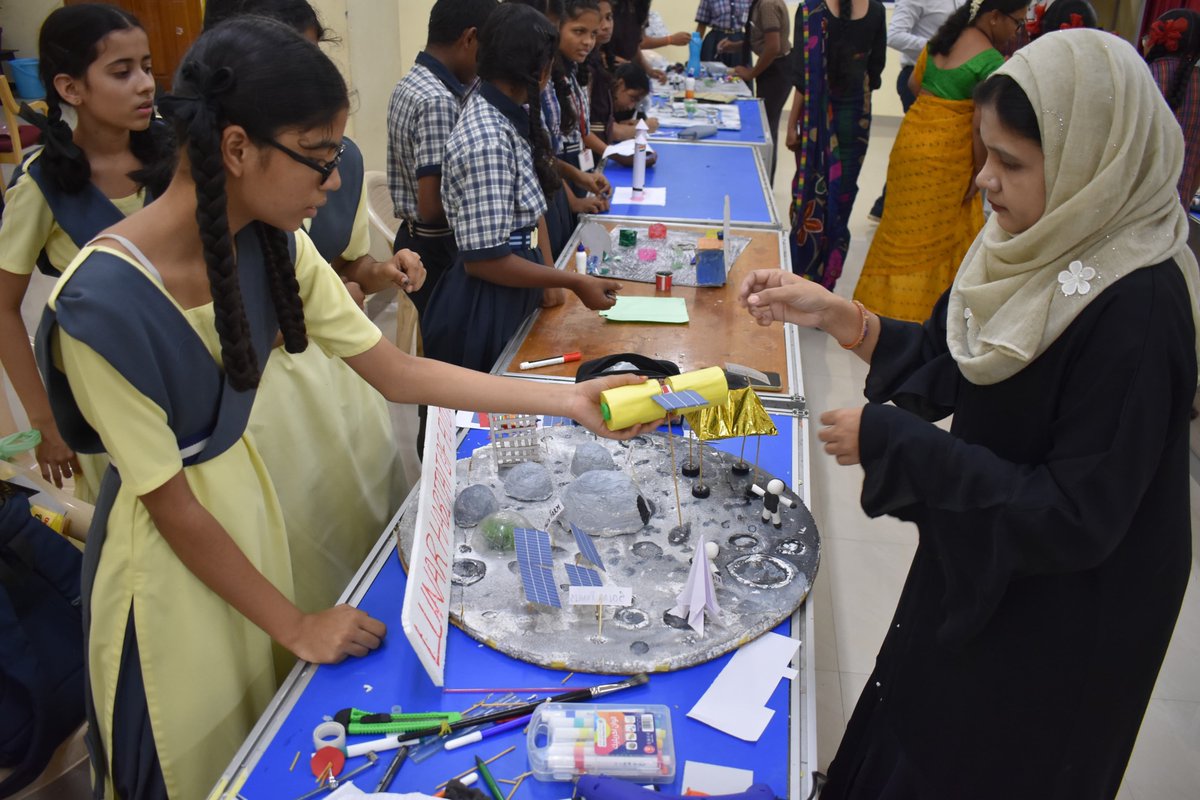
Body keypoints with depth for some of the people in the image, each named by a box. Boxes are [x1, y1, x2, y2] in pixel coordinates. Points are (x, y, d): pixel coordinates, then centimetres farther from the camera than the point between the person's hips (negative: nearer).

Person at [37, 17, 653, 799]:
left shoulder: (271, 243, -11)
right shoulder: (103, 302, -30)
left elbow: (398, 373, -7)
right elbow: (173, 504, -21)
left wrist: (569, 399, -11)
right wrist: (296, 626, -11)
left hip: (247, 490, 6)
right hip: (169, 549, -5)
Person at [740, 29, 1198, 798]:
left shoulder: (1138, 309, -30)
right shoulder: (1044, 241, -7)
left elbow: (1075, 519, -28)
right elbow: (955, 368, 1)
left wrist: (888, 440, -26)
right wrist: (838, 316, -12)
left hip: (1057, 618, -7)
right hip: (977, 561, 7)